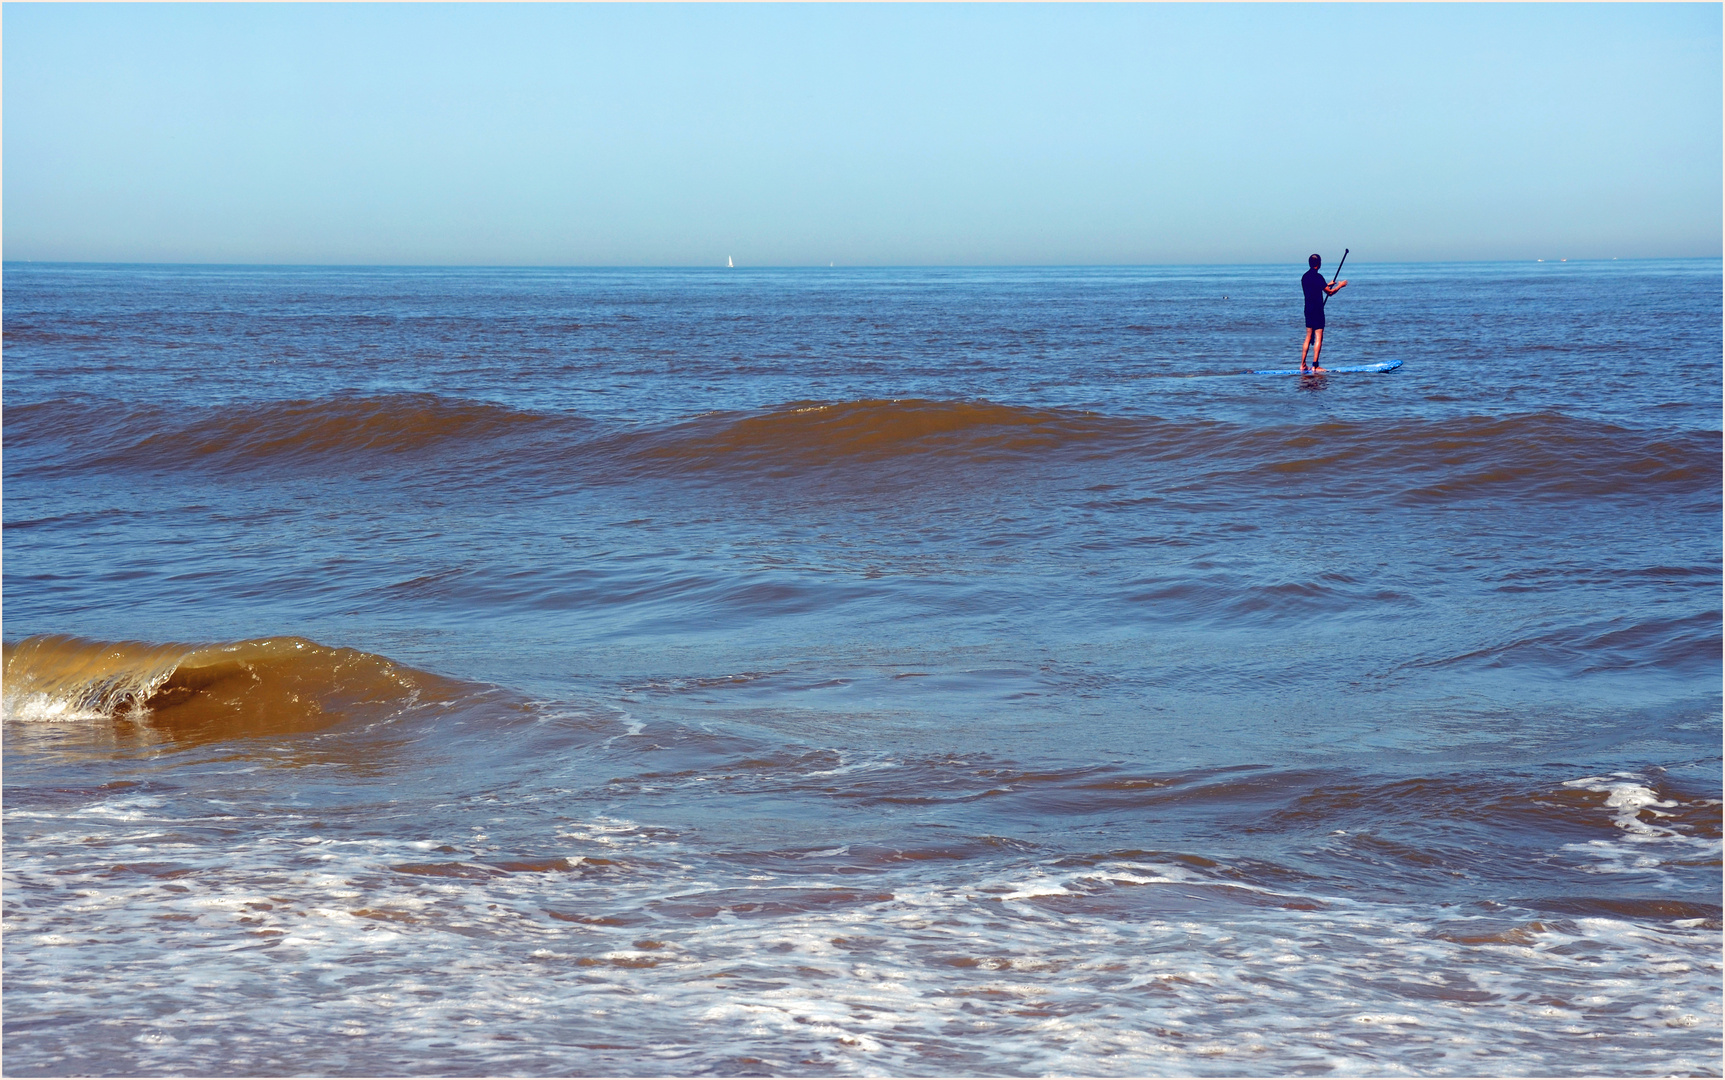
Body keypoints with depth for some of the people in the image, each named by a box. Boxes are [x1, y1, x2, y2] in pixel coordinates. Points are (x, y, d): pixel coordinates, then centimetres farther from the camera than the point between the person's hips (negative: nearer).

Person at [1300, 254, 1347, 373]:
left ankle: (1302, 365, 14)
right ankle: (1315, 366, -8)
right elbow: (1329, 292, -14)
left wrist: (1327, 285, 35)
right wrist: (1340, 286, 2)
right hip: (1317, 310, -8)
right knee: (1318, 338, -4)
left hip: (1308, 310, 8)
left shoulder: (1305, 277, 11)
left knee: (1308, 337, 15)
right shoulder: (1318, 276, -15)